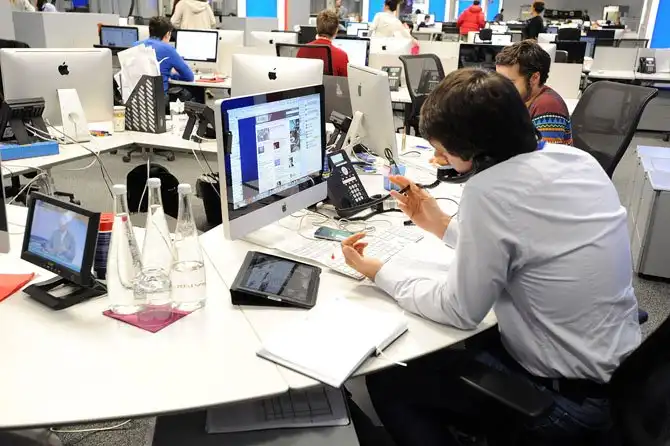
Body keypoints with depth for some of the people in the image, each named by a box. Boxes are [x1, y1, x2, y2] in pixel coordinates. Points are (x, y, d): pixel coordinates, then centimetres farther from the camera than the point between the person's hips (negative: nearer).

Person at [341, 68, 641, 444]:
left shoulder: (489, 189, -27)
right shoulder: (576, 159, -3)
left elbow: (459, 311, -17)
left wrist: (378, 272, -5)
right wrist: (443, 225, 11)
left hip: (569, 395, -8)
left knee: (386, 381, 6)